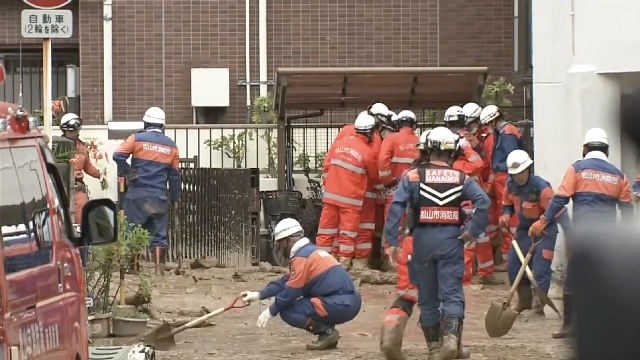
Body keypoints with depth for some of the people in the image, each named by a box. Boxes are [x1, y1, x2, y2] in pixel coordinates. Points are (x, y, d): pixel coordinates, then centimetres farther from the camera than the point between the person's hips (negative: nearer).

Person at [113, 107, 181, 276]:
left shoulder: (137, 139, -1)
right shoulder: (171, 146, 9)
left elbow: (118, 155, -13)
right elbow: (174, 175, 12)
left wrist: (129, 173, -2)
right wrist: (175, 197, 17)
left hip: (138, 194, -2)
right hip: (159, 197, 2)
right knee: (158, 233, 5)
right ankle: (159, 267, -1)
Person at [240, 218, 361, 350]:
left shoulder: (301, 257, -9)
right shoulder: (311, 250, 19)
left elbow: (291, 291, -10)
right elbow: (286, 281, 24)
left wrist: (271, 312, 2)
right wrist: (259, 295, 23)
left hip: (341, 306, -9)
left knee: (287, 312, -5)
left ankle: (327, 331, -8)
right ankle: (327, 332, 12)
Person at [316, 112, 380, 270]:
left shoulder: (338, 144, 4)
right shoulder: (368, 153, -9)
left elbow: (327, 167, 10)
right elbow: (375, 178, 6)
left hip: (331, 195, 4)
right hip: (351, 198, -4)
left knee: (326, 230, 7)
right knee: (348, 233, 0)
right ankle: (344, 264, -3)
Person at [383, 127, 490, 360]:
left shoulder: (413, 176, 0)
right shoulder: (460, 178, 2)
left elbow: (396, 207, -9)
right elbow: (483, 202, -10)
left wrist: (392, 241, -7)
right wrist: (473, 231, -3)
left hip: (422, 239, 0)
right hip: (450, 239, 0)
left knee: (427, 296, 12)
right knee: (452, 293, -1)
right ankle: (451, 338, -22)